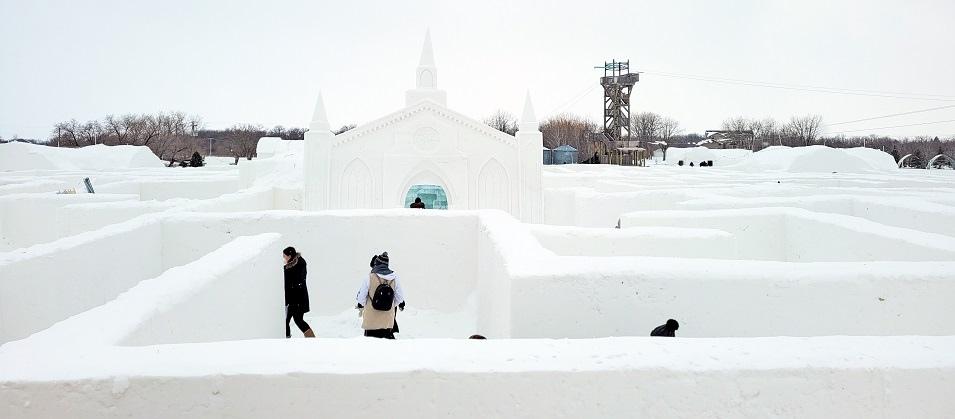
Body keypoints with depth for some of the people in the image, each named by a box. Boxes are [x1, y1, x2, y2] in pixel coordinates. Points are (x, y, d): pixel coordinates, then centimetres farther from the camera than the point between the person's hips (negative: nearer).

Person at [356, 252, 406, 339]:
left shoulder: (370, 277, -12)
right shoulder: (394, 278, -4)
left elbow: (362, 295, -3)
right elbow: (399, 296, 5)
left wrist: (360, 306, 16)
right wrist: (401, 304, 26)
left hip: (371, 318, -2)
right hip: (388, 319, 3)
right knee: (388, 336, 14)